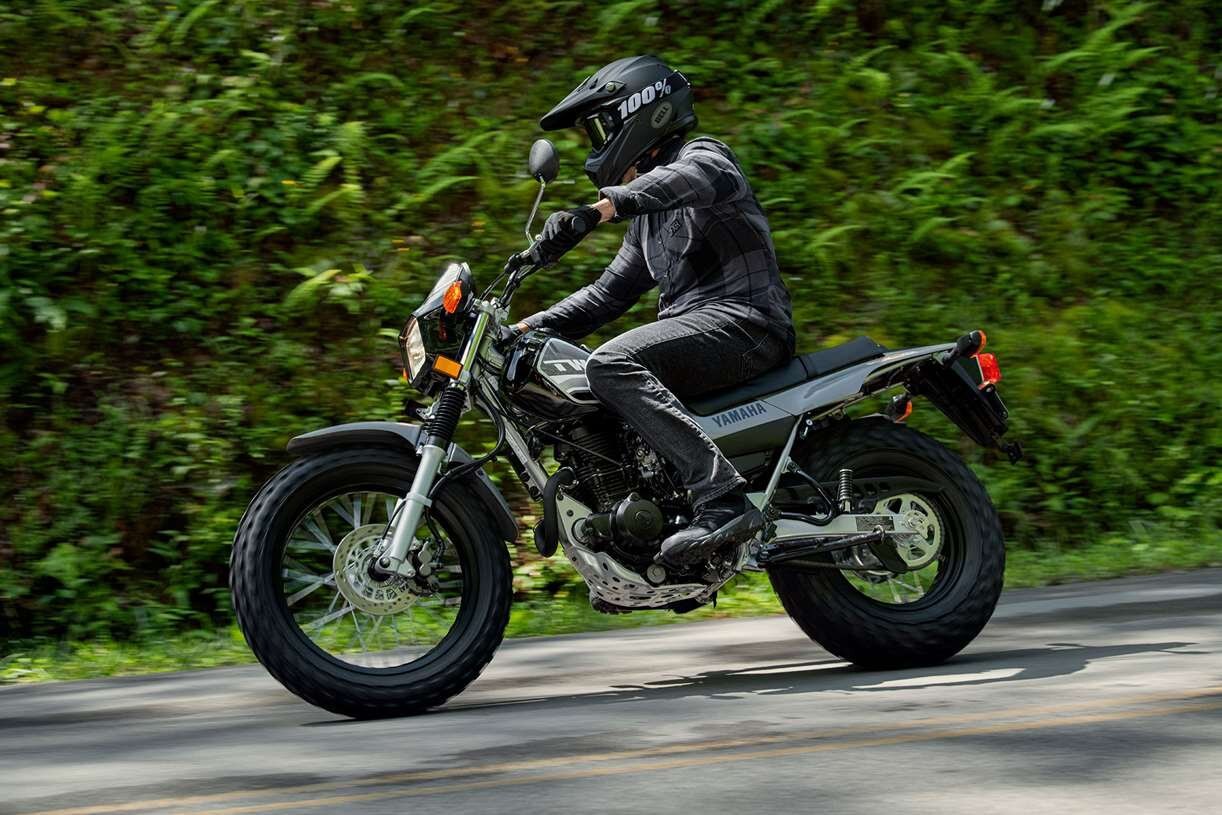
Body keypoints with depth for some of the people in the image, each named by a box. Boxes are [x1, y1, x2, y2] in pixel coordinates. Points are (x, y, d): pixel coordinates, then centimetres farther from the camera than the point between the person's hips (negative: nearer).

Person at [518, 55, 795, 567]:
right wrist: (529, 328, 16)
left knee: (612, 364, -32)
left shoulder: (701, 156, -1)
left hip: (743, 318, -10)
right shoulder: (648, 214, 28)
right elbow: (608, 293, 30)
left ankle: (723, 500, -42)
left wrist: (601, 208, -41)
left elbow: (709, 179, -28)